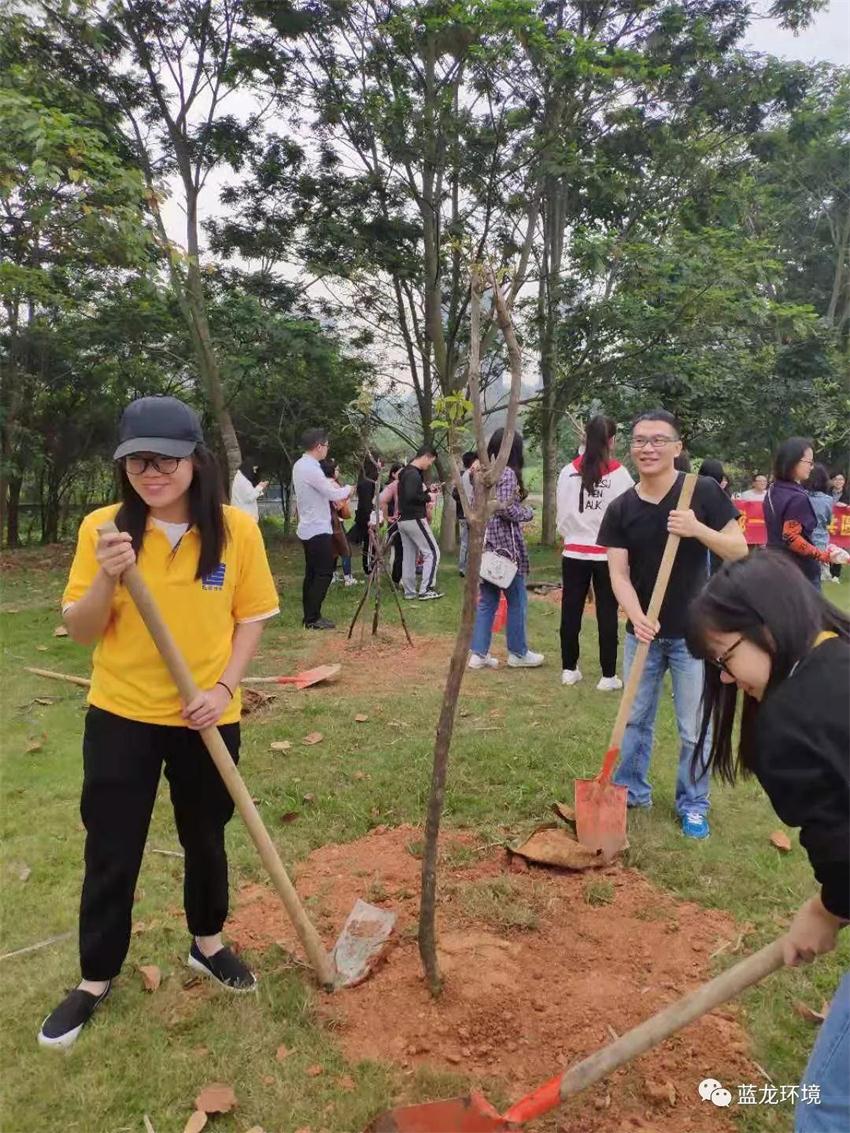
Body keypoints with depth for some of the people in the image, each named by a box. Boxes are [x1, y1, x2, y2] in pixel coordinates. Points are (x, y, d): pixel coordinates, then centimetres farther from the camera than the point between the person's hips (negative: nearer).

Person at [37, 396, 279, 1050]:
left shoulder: (236, 528, -10)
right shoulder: (102, 528, -9)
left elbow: (251, 617, -2)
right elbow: (80, 632, -7)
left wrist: (224, 686, -14)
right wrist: (106, 578, -25)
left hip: (206, 718, 0)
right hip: (120, 717, 0)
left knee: (206, 838, 18)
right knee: (110, 854, 10)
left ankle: (207, 944, 43)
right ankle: (95, 980, 32)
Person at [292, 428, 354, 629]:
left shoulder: (299, 465, 10)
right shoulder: (311, 468, -21)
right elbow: (333, 494, -17)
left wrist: (331, 484, 9)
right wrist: (347, 489, 1)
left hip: (308, 528, 10)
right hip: (318, 529, -10)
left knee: (312, 573, 13)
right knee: (324, 573, -5)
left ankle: (309, 616, 17)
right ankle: (312, 618, -2)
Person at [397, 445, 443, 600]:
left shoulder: (405, 471, 15)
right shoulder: (414, 474, -17)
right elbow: (411, 497, -28)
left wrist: (426, 490, 10)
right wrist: (427, 497, -13)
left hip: (403, 520, 10)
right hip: (415, 519, -10)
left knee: (408, 556, 10)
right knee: (432, 552, -3)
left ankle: (409, 592, 13)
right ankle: (426, 589, -4)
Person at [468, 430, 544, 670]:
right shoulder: (507, 473, -12)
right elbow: (506, 508, -20)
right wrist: (528, 512, -3)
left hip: (485, 545, 8)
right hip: (505, 545, -8)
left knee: (487, 601, 11)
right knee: (517, 601, 5)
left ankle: (478, 653, 10)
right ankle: (518, 653, 15)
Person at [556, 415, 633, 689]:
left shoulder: (568, 472, -4)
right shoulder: (620, 475, -9)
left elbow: (561, 516, 1)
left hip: (574, 553, 2)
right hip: (608, 554, -2)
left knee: (571, 611, 11)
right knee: (607, 614, 6)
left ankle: (569, 669, 20)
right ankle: (608, 676, 10)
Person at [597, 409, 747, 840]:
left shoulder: (703, 492, -10)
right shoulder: (620, 509, -5)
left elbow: (739, 550, -8)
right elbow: (619, 574, -9)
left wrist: (698, 529, -26)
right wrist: (636, 617, -26)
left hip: (693, 633, -2)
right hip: (643, 631, 3)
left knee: (694, 728, 8)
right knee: (635, 718, 15)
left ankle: (693, 804, 26)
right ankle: (631, 791, 33)